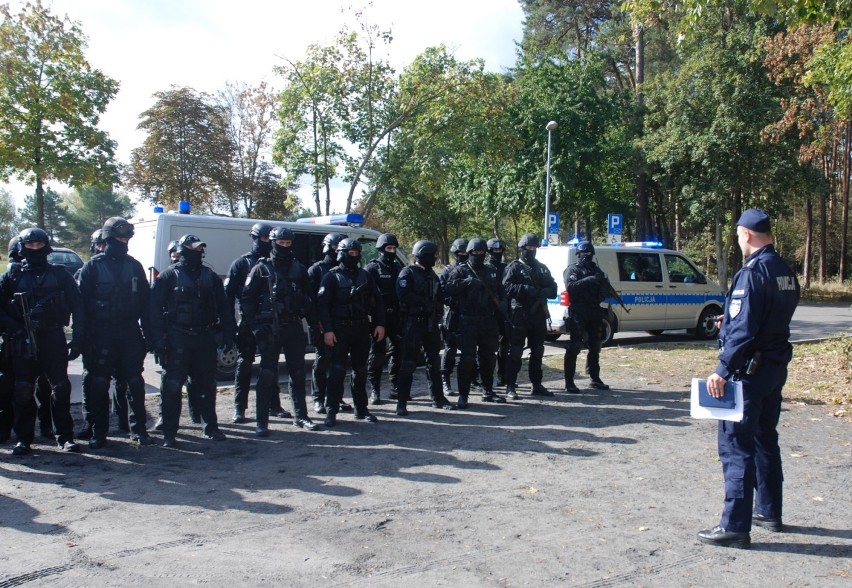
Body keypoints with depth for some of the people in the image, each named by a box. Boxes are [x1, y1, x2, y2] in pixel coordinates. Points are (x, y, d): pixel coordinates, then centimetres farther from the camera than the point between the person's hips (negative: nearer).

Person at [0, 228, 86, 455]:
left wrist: (78, 339, -3)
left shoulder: (59, 274, 7)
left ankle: (65, 436, 7)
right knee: (23, 391, 1)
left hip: (53, 339, 0)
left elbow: (77, 307, 4)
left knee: (61, 387, -3)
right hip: (24, 342, 1)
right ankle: (23, 438, 14)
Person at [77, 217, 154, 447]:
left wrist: (148, 333, 5)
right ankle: (98, 432, 14)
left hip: (130, 333, 2)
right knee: (97, 385, 3)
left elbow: (144, 302, 10)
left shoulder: (134, 266, 9)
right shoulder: (93, 266, 0)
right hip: (101, 335, -2)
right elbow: (82, 303, -2)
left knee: (135, 383, 4)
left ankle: (139, 429, 12)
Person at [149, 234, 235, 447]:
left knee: (207, 385, 12)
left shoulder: (209, 276, 11)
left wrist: (227, 333, 4)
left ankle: (210, 427, 24)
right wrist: (158, 339, -14)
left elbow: (223, 307, 12)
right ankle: (169, 433, 6)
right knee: (172, 386, -2)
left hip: (205, 338, 4)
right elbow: (155, 308, -6)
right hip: (177, 339, -4)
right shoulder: (169, 276, -1)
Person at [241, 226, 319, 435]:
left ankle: (300, 416, 22)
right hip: (270, 329, -4)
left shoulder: (299, 269, 11)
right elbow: (246, 299, -3)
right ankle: (262, 422, 4)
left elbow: (309, 298, 15)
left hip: (294, 327, 4)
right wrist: (255, 326, -12)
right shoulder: (262, 269, 0)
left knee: (298, 373, 10)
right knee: (267, 375, -2)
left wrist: (313, 323, 7)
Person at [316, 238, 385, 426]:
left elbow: (377, 300, 13)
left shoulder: (365, 275, 12)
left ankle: (361, 409, 19)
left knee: (360, 370, 10)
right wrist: (327, 329, -15)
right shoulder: (332, 276, -2)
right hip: (340, 329, -5)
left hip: (362, 329, 5)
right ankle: (331, 411, -1)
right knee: (337, 370, -7)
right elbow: (322, 303, -8)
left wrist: (380, 324, 5)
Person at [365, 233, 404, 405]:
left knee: (398, 352, 8)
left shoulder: (397, 267, 15)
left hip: (396, 316, 6)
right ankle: (374, 391, 6)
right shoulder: (372, 268, -2)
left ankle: (396, 388, 18)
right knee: (377, 354, -1)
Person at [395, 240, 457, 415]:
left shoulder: (431, 274, 15)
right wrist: (425, 302, -14)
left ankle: (438, 398, 24)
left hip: (431, 322, 7)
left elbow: (439, 296, 18)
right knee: (409, 363, -6)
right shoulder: (407, 273, -8)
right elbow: (404, 296, -21)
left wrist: (437, 310, 0)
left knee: (434, 361, 13)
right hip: (413, 322, -7)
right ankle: (402, 402, -1)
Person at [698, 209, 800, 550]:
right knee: (765, 439, 19)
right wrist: (730, 320, 25)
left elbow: (743, 329, -24)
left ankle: (735, 527, -1)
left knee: (736, 445, -4)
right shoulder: (786, 273, 9)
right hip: (776, 367, 9)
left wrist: (722, 370, -21)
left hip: (750, 369, -9)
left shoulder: (753, 272, -18)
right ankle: (769, 512, 30)